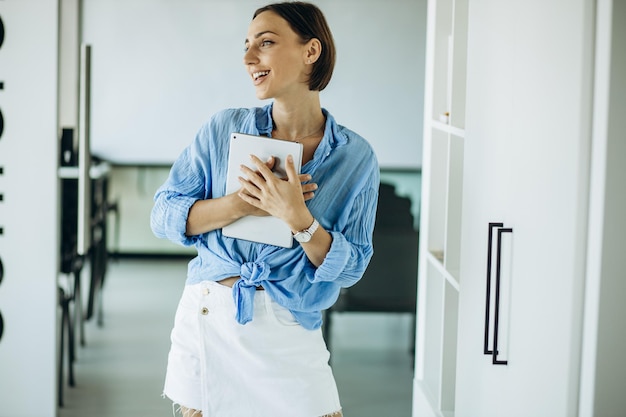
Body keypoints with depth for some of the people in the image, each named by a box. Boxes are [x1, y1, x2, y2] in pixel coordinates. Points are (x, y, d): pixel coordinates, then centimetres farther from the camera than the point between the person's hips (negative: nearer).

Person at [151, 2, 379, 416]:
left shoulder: (356, 157, -3)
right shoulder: (225, 128, 0)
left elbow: (350, 267, -5)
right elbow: (164, 215, -3)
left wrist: (297, 217, -22)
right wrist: (241, 204, -18)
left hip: (290, 336, -1)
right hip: (208, 318, 1)